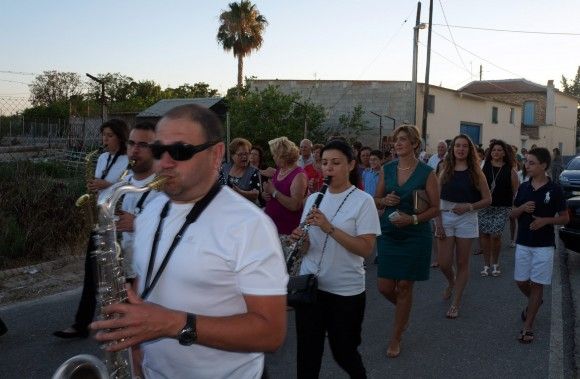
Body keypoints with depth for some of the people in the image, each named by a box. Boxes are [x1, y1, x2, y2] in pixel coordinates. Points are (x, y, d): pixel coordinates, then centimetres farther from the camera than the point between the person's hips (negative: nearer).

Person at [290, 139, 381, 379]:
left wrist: (329, 227, -25)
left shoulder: (363, 201, -9)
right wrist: (300, 238, -11)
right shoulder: (314, 198, 6)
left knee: (343, 351, 12)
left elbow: (365, 249, -17)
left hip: (346, 291, -4)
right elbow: (307, 246, 12)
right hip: (310, 285, 4)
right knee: (307, 353, 8)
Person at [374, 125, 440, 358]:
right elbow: (376, 200, 12)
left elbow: (435, 208, -6)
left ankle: (396, 339, 19)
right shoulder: (387, 170, 3)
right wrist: (385, 201, -11)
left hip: (415, 236, -3)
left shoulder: (426, 172, -8)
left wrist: (413, 219, -20)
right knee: (385, 287, 3)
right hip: (388, 233, 4)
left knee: (404, 287, 4)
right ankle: (404, 311, 38)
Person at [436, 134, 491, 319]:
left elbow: (487, 199, 0)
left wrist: (468, 206, -14)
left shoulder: (475, 173, 0)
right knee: (444, 264, 1)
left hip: (466, 219, -1)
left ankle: (456, 303, 14)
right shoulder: (445, 171, 4)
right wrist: (438, 222, -7)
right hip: (445, 217, 1)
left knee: (462, 263, 4)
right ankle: (451, 282, 36)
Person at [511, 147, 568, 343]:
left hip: (544, 245, -4)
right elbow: (513, 213, 9)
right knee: (521, 282, 10)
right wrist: (522, 208, -13)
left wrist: (545, 220, -20)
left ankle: (527, 327, 10)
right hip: (523, 243, 4)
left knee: (537, 285, 2)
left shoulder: (554, 189, -9)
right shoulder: (523, 187, 3)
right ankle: (534, 302, 42)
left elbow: (565, 218, -3)